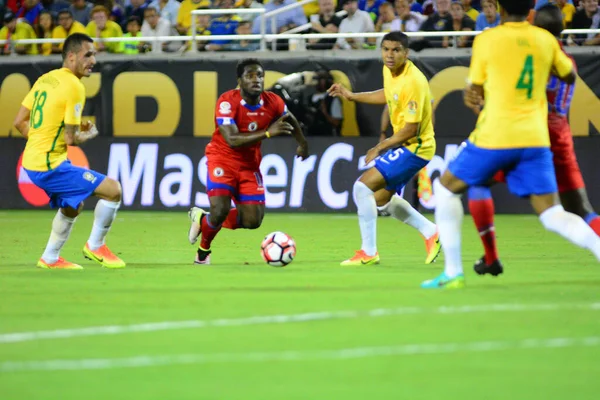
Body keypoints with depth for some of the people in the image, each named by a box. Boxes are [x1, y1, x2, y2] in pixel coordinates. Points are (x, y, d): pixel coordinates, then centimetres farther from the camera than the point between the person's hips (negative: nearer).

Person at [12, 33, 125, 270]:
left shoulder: (45, 79, 9)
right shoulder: (74, 87, -16)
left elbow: (20, 122, 13)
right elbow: (71, 139, -16)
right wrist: (89, 135, 5)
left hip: (31, 162, 9)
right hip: (50, 166, -9)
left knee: (73, 206, 30)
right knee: (113, 190, -7)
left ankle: (50, 259, 35)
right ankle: (95, 246, 7)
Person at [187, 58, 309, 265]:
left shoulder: (273, 102, -9)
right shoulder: (227, 101, -23)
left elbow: (290, 120, 17)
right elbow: (233, 140, -34)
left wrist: (302, 143, 22)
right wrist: (268, 133, -42)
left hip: (249, 164, 5)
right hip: (223, 159, -5)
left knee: (253, 221, -3)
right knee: (220, 211, -24)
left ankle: (204, 219, 23)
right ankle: (204, 248, 11)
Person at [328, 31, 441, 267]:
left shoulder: (413, 82, -26)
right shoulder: (389, 71, 0)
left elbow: (410, 129, -25)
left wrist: (380, 148, -16)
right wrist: (351, 96, 19)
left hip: (414, 147, -10)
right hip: (403, 144, 10)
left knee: (362, 186, -17)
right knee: (381, 198, 23)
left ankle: (368, 252, -8)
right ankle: (430, 232, 32)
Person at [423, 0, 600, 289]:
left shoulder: (487, 39, -3)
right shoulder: (545, 40, 7)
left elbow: (475, 91, 4)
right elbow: (570, 76, 23)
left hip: (494, 136, -3)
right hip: (535, 140, 3)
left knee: (445, 188, 17)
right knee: (552, 216, 4)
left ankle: (453, 272, 8)